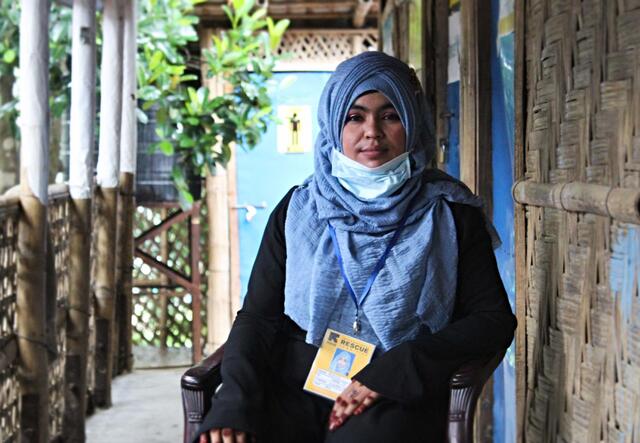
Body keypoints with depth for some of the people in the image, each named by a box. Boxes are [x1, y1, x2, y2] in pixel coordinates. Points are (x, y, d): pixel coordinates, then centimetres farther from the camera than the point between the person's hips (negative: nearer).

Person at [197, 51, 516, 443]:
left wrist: (391, 371, -11)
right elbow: (258, 315, 8)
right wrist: (234, 402, -12)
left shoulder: (449, 214, 7)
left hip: (395, 398, -2)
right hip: (293, 387, 2)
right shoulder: (297, 209, 12)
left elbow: (495, 321, 2)